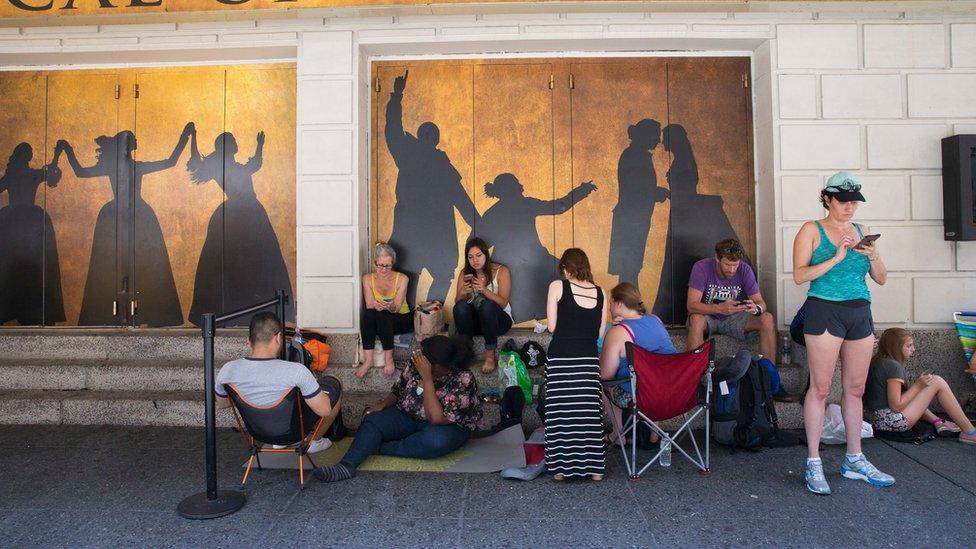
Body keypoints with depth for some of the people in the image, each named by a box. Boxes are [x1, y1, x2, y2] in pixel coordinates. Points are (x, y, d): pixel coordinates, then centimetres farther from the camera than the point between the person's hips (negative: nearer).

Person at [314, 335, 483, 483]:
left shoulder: (463, 380, -26)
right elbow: (399, 390, 10)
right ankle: (347, 465, -38)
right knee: (373, 420, -18)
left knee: (435, 439, -38)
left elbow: (436, 419, -33)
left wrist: (426, 378, -35)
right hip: (409, 416, 5)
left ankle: (378, 448, -22)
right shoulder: (416, 365, -10)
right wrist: (383, 404, -8)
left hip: (449, 425, -5)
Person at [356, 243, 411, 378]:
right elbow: (369, 306, -13)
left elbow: (396, 308, -17)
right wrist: (375, 305, -38)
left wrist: (389, 306, -41)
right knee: (368, 313, -32)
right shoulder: (368, 278, -6)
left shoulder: (402, 279, -13)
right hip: (379, 322, 2)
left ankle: (388, 358, -26)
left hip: (401, 320, -2)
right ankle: (368, 360, -33)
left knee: (382, 314, -35)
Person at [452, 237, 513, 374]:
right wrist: (463, 292, -27)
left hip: (499, 319, -2)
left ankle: (490, 355, -27)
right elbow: (457, 301, -4)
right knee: (461, 307, -29)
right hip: (475, 321, 3)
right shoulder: (465, 273, 3)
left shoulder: (501, 271, -7)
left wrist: (484, 290, -32)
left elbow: (503, 303, -15)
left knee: (487, 305, -36)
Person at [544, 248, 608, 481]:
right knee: (589, 412, 8)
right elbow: (600, 332, 10)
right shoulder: (600, 293, 8)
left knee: (561, 412, 5)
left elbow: (552, 327, 0)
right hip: (589, 358, 3)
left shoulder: (557, 286, 0)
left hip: (561, 357, -2)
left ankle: (561, 467, 11)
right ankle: (594, 468, 14)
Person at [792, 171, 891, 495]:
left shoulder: (861, 232, 15)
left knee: (855, 389, 10)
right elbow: (799, 275, -10)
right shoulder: (812, 231, 1)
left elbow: (881, 279, 14)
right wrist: (836, 258, -17)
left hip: (860, 313, 6)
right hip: (824, 311, -5)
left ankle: (854, 460, 21)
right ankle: (813, 464, 2)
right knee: (820, 387, -5)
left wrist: (873, 255, -5)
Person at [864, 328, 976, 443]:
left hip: (877, 419, 9)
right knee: (938, 382, -2)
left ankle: (937, 421, 17)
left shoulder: (877, 362, 10)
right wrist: (918, 385, -10)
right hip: (893, 422, -9)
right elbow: (896, 406, -18)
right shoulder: (893, 366, -15)